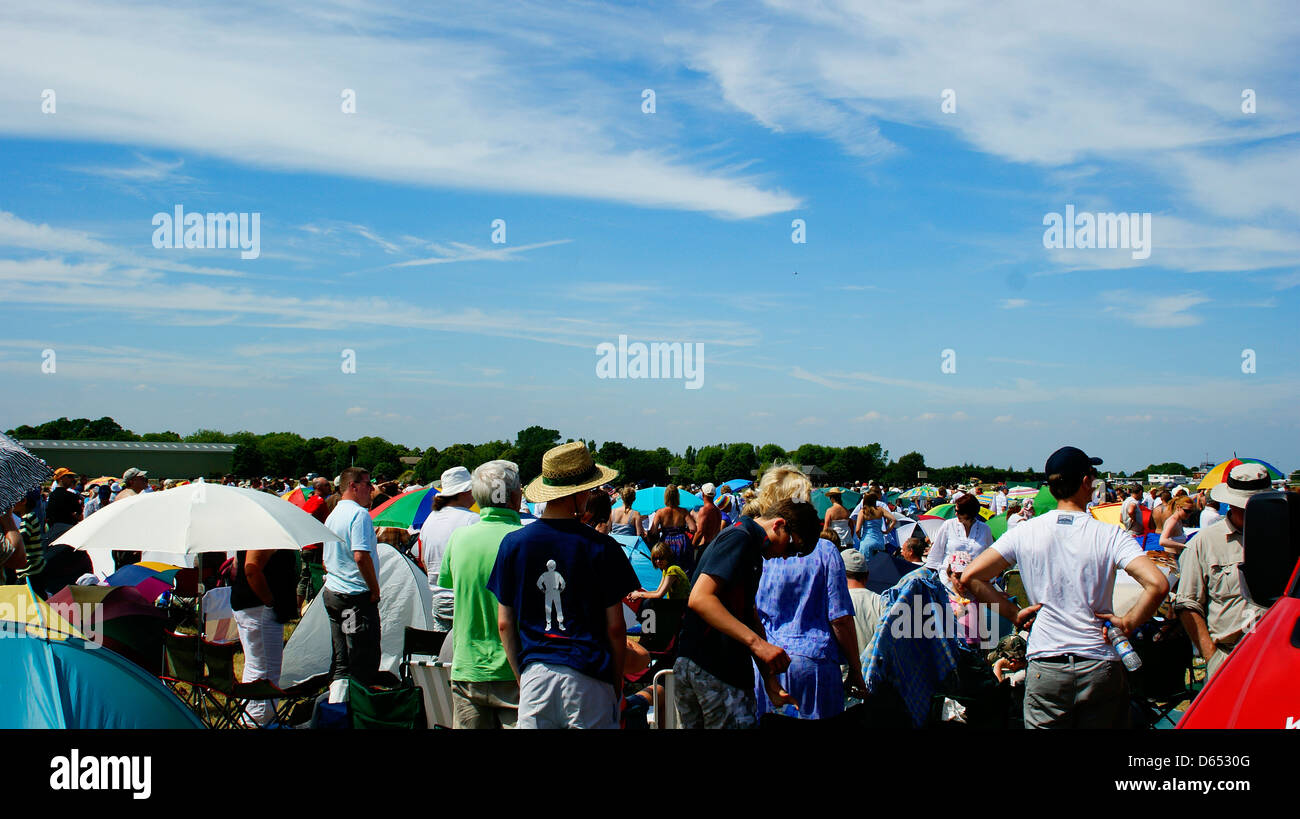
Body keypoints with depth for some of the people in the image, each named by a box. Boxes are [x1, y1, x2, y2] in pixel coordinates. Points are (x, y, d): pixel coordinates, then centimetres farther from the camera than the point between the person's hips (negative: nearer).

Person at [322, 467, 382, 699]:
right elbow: (361, 556, -24)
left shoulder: (332, 516, 16)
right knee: (365, 664, -4)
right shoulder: (359, 514, -15)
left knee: (340, 663, 12)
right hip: (358, 596, -9)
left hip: (332, 593, 10)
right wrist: (375, 589, -14)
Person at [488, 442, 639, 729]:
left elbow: (505, 624, 5)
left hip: (534, 675, 3)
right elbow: (615, 627, -4)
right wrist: (617, 685, 8)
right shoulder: (601, 547, -8)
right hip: (588, 678, -2)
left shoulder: (513, 543, 0)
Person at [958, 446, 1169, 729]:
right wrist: (1128, 622, -5)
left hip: (1045, 668, 1)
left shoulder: (1025, 533, -1)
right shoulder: (1110, 535, -7)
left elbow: (969, 578, -3)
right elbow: (1157, 584, -19)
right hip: (1100, 667, -1)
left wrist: (1014, 613, 5)